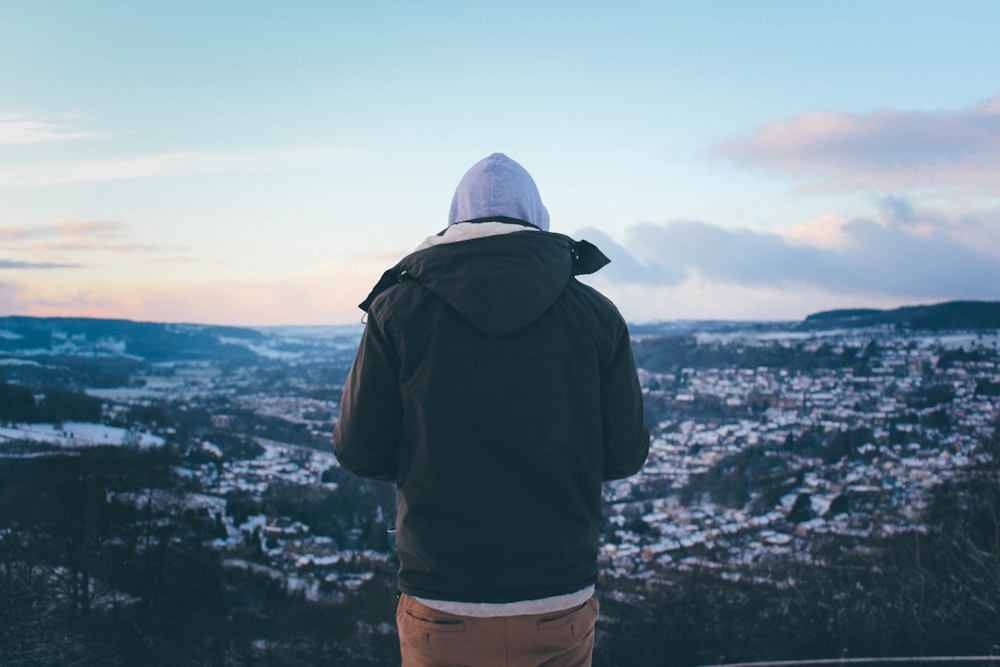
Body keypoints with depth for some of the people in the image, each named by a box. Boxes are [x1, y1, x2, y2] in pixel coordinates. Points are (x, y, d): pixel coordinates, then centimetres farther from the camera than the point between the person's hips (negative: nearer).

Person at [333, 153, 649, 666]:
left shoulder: (399, 308, -4)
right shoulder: (596, 314, -1)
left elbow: (358, 452, -3)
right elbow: (625, 455, 1)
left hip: (441, 613, -1)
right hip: (561, 609, 1)